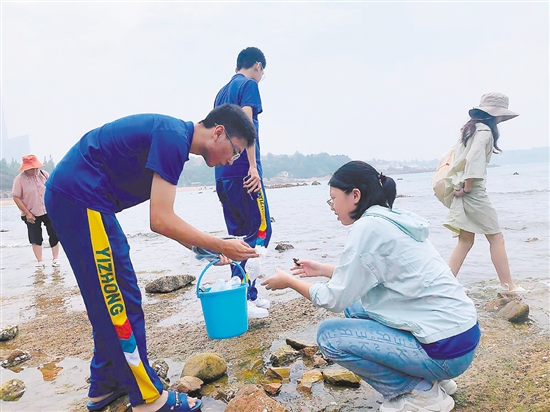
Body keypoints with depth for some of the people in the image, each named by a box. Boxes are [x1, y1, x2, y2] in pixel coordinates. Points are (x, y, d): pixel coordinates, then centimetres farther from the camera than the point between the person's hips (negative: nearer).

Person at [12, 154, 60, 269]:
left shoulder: (44, 174, 0)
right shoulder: (20, 179, -10)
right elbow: (16, 197, -10)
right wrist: (27, 213, -12)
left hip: (49, 212, 2)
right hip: (32, 214, -2)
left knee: (54, 235, 2)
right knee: (36, 238, 4)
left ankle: (55, 258, 16)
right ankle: (40, 261, 14)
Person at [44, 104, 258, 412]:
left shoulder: (173, 136, 12)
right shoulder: (173, 137, -18)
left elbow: (163, 217, 15)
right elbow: (161, 221, -23)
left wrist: (205, 249, 13)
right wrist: (221, 246, -14)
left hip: (72, 197, 10)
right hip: (80, 197, -10)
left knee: (110, 302, 15)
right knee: (119, 301, -4)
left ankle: (106, 386, 28)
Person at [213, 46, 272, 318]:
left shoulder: (222, 92, 24)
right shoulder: (249, 85, 0)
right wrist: (253, 166, -20)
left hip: (223, 174, 9)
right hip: (243, 171, -9)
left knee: (239, 235, 11)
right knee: (261, 231, -6)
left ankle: (248, 294, 17)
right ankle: (241, 297, -10)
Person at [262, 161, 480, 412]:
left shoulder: (369, 227, -18)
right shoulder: (392, 220, 8)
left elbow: (336, 299, -13)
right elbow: (376, 273, 19)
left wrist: (289, 281, 2)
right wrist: (321, 269, 23)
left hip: (447, 349, -9)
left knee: (329, 334, -8)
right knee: (353, 309, 18)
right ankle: (429, 379, 18)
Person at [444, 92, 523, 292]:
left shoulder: (469, 128, 17)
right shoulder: (484, 130, -10)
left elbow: (458, 156, 18)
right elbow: (473, 159, -21)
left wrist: (459, 185, 13)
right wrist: (467, 188, -15)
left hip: (461, 191, 9)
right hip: (474, 192, -9)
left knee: (466, 240, 11)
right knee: (496, 237, 2)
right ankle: (509, 286, 10)